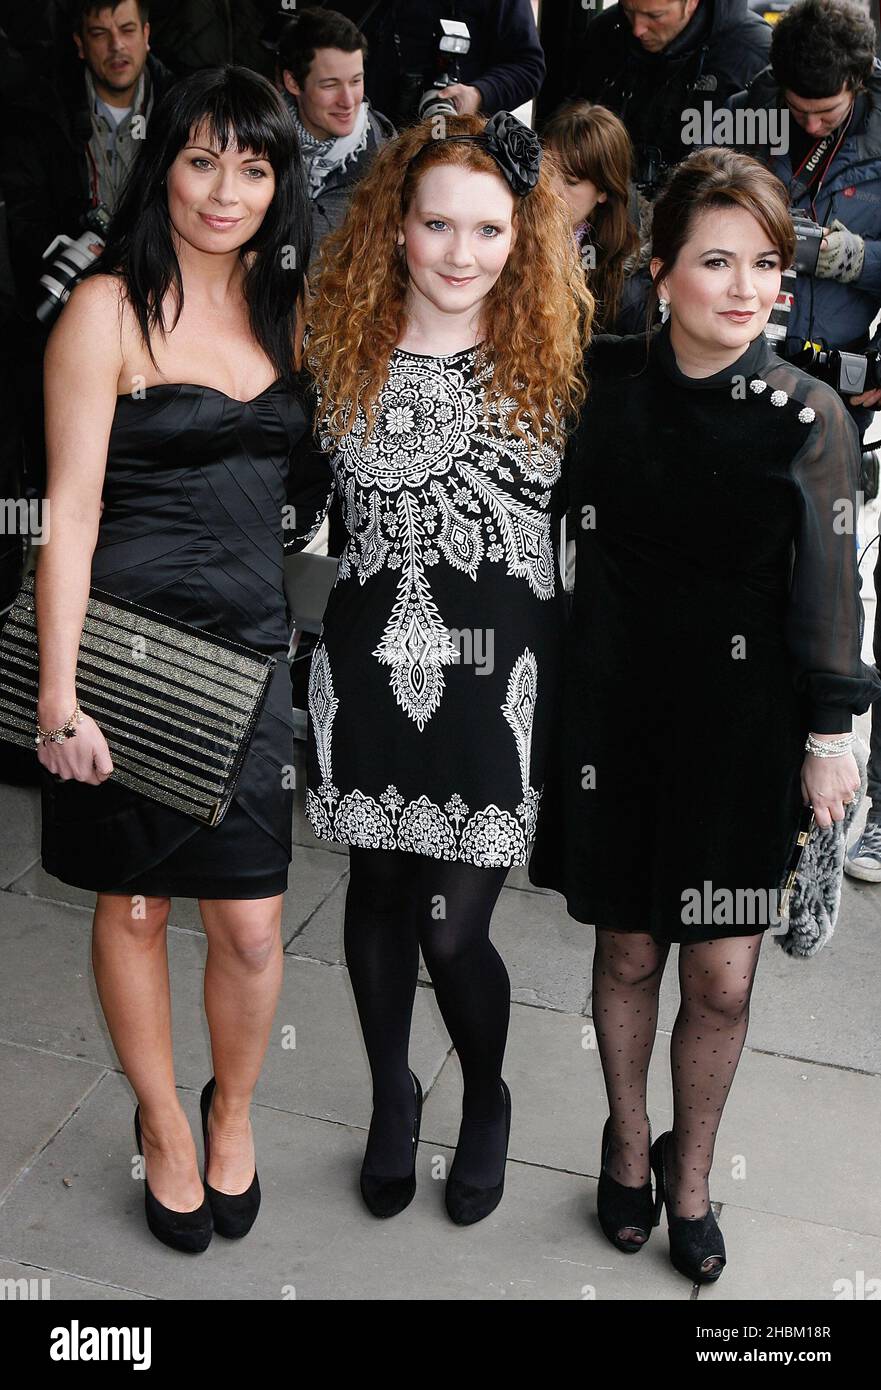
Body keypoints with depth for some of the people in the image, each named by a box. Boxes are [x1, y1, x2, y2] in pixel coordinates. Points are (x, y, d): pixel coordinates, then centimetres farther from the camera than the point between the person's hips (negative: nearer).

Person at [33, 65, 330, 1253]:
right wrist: (58, 696, -15)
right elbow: (70, 510, -10)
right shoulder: (110, 307, -6)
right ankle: (164, 1127, 34)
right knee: (133, 905, 11)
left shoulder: (287, 309, 11)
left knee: (251, 927, 4)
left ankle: (233, 1113, 34)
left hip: (249, 643, 4)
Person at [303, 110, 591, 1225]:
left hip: (498, 680, -2)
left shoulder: (554, 361, -2)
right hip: (369, 667, 2)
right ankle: (392, 1098, 40)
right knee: (377, 893, 15)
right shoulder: (338, 355, 0)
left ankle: (487, 1101, 30)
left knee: (453, 929, -2)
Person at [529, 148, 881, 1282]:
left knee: (722, 980, 5)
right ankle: (628, 1144, 40)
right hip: (616, 708, 1)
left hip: (744, 724, -1)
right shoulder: (604, 381, -4)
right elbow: (567, 540, 6)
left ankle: (690, 1174, 32)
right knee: (627, 951, 14)